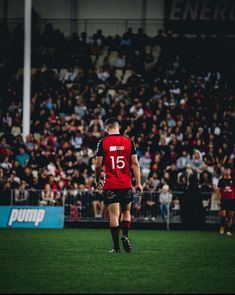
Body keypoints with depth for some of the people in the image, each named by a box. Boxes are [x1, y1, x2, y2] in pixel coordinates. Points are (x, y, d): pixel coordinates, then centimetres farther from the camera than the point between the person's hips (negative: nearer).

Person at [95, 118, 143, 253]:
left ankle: (116, 246, -3)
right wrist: (138, 183, 2)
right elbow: (135, 163, -1)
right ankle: (125, 236, -3)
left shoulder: (103, 142, -2)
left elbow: (98, 164, 0)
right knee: (126, 211, 18)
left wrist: (98, 180, 15)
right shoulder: (129, 141, 2)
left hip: (110, 185, -2)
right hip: (126, 184, 2)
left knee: (114, 214, -1)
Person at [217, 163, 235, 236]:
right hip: (224, 200, -1)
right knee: (223, 214, -12)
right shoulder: (221, 180, 4)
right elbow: (219, 191, 4)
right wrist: (219, 200, -4)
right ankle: (222, 227, 11)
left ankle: (228, 230, 10)